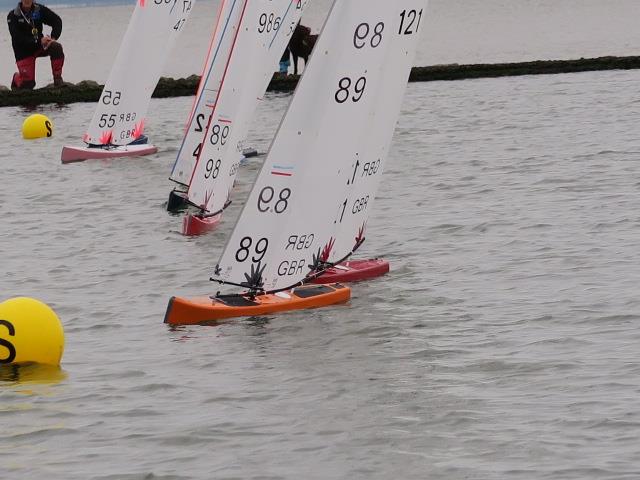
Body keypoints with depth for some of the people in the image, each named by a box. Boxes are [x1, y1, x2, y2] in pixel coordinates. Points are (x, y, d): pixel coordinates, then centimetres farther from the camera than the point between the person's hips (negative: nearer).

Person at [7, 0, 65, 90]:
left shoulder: (39, 9, -6)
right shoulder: (12, 16, -14)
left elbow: (57, 21, -5)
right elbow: (18, 39, -22)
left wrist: (53, 38, -23)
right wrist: (39, 41, -30)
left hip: (39, 46, 3)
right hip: (24, 51, -3)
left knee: (57, 48, -28)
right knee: (28, 84, -8)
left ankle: (57, 78, -12)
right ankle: (17, 78, 30)